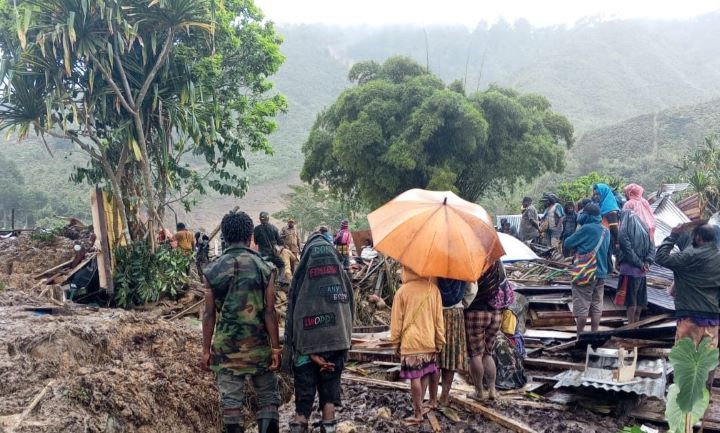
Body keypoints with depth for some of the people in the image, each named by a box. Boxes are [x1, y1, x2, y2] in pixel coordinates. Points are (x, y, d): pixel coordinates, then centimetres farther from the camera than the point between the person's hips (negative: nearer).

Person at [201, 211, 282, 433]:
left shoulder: (213, 270, -2)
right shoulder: (263, 267, -5)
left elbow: (209, 314, 0)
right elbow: (270, 312, -7)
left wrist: (206, 350, 7)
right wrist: (276, 348, -2)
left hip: (226, 346, 1)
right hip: (258, 345, -1)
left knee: (231, 400, 7)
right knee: (268, 397, 10)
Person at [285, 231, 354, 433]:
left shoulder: (301, 282, -9)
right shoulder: (343, 278, -3)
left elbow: (293, 319, -9)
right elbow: (350, 313, -1)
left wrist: (312, 353, -5)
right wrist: (342, 347, 4)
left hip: (308, 348, -2)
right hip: (337, 345, 2)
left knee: (303, 399, 8)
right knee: (330, 390, 14)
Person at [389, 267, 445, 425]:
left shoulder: (402, 291, -7)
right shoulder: (433, 288, 0)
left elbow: (397, 318, -2)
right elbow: (439, 317, 3)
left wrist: (396, 340, 8)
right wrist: (440, 340, 10)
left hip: (410, 341, -3)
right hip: (429, 340, 4)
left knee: (415, 377, -2)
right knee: (427, 373, 17)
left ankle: (418, 414, 1)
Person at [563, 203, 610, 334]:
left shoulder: (586, 229, -15)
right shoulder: (605, 231, 7)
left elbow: (567, 244, -8)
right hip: (601, 274, 7)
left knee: (581, 307, 1)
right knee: (596, 306, 10)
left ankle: (580, 336, 7)